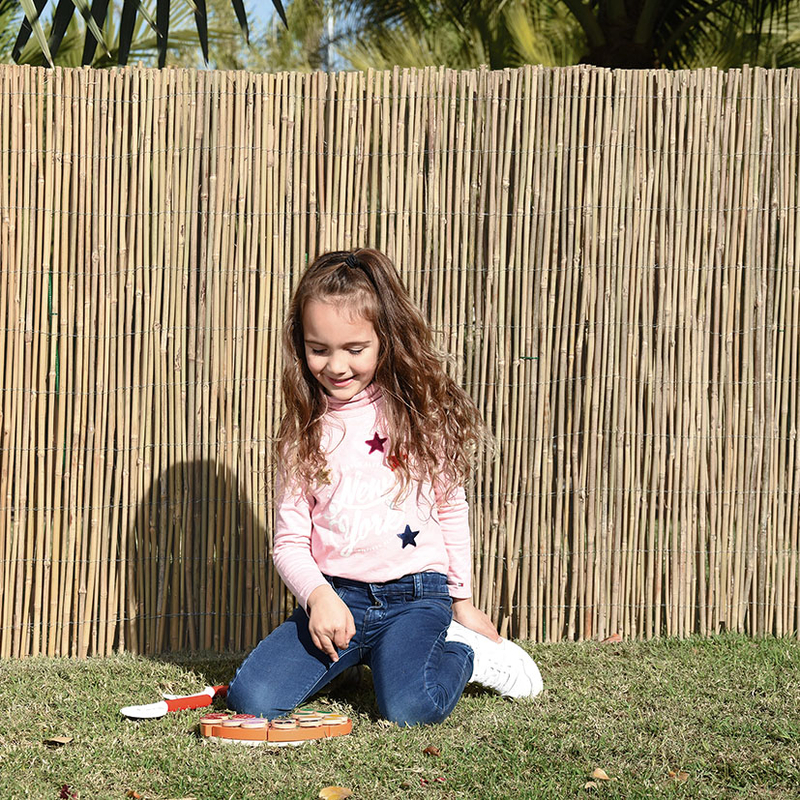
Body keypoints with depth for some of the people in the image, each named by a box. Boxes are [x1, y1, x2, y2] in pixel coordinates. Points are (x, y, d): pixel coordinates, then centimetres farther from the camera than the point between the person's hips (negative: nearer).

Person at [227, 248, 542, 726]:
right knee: (251, 699, -15)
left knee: (409, 707, -29)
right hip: (333, 596, 3)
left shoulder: (421, 415, 1)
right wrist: (317, 595, -17)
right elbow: (289, 542, 2)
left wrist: (462, 601, 14)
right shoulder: (304, 433, 4)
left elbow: (451, 509, 11)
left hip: (415, 595, -3)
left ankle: (462, 653, 6)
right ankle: (365, 653, 10)